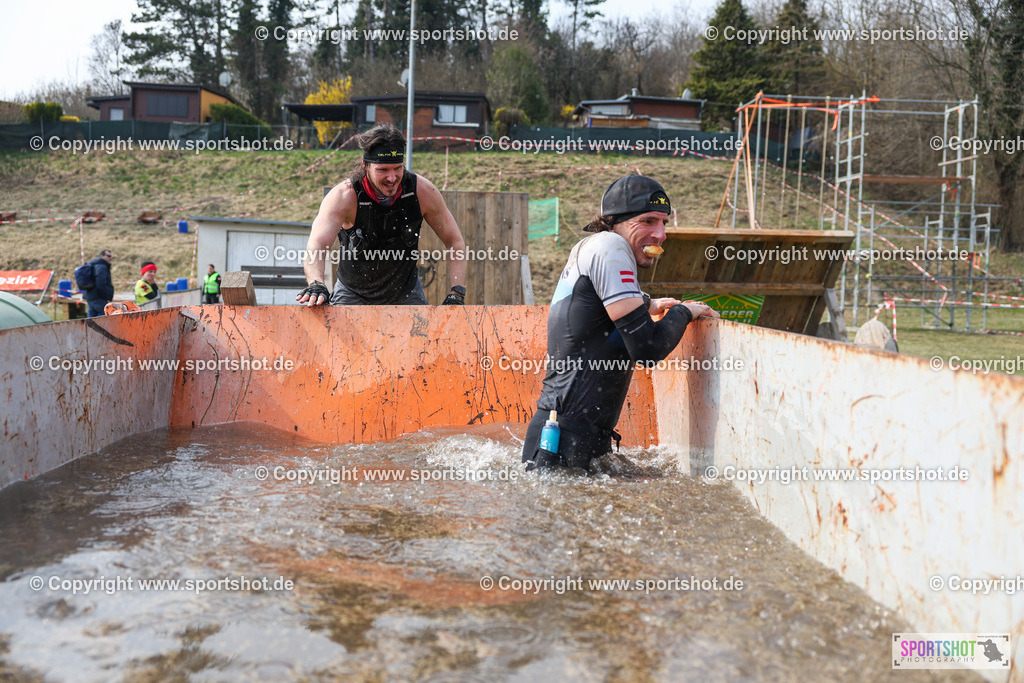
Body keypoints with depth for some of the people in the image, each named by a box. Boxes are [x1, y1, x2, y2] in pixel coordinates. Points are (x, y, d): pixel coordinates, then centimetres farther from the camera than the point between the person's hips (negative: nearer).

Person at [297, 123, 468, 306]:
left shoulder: (422, 190, -18)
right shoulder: (344, 196, -25)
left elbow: (454, 241, -7)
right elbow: (316, 246, -39)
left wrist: (457, 295, -18)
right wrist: (316, 284, -60)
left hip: (406, 294, 2)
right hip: (353, 295, -2)